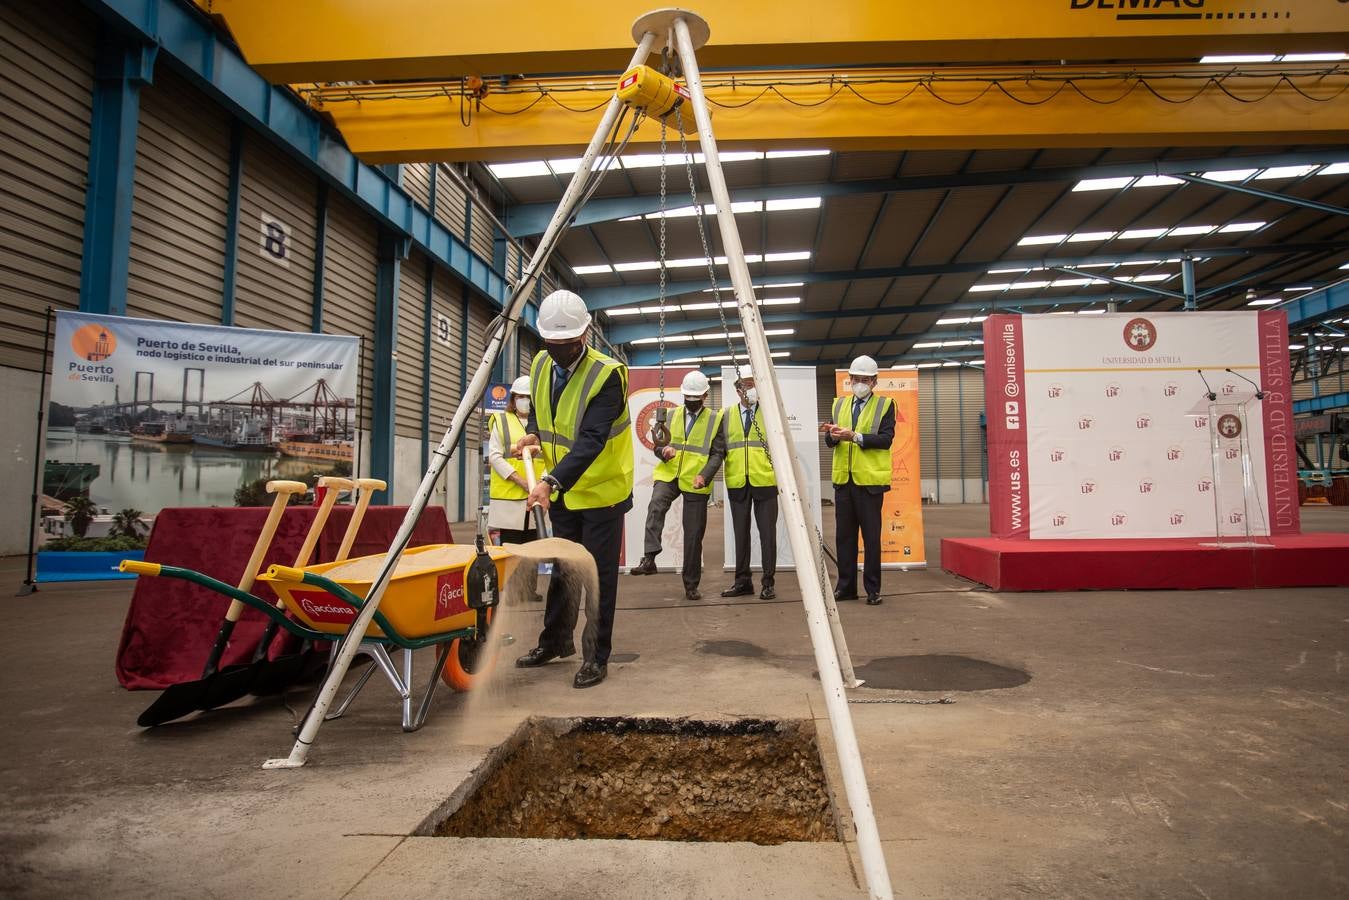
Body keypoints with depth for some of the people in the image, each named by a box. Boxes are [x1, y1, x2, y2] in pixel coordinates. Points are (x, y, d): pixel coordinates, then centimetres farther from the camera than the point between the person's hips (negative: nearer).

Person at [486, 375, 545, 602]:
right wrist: (521, 481, -14)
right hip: (508, 495, -3)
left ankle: (530, 589, 18)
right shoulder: (501, 421, 5)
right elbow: (495, 456, -3)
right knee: (510, 546, 0)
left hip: (536, 496, 3)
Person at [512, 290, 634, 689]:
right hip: (560, 492, 7)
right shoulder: (540, 366, -1)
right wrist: (533, 433, -4)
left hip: (601, 490, -7)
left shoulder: (606, 375, -24)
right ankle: (555, 640, 36)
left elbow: (591, 440, -33)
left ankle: (597, 657, 16)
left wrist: (552, 481, -43)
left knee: (598, 575, 2)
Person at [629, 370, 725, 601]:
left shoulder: (715, 420, 4)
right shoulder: (672, 416, 13)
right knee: (656, 506, -32)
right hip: (668, 475, 1)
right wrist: (663, 450, -11)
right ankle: (649, 558, -36)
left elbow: (717, 453, -2)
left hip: (696, 482, -1)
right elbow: (657, 445, 14)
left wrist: (704, 476, -19)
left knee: (693, 535, 3)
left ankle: (691, 585, 15)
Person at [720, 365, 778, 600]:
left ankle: (768, 582, 8)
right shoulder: (726, 415, 9)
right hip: (737, 483, 2)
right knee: (741, 533, 9)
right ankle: (743, 581, 19)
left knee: (767, 533, 0)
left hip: (765, 481, -2)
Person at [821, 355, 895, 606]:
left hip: (869, 479, -4)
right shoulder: (840, 404, 15)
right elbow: (830, 441, 11)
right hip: (843, 479, 5)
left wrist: (855, 436, -21)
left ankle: (873, 589, 9)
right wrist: (832, 434, -12)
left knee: (871, 536, 1)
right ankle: (846, 586, 17)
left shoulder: (885, 405, 2)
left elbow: (886, 439, -11)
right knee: (844, 535, 8)